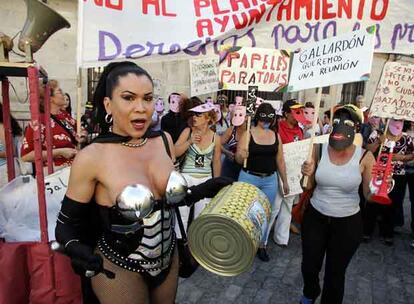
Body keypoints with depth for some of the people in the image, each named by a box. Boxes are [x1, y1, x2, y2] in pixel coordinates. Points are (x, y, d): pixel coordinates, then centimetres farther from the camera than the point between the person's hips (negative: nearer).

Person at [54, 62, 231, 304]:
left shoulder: (164, 140, -7)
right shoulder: (91, 158, -21)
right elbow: (67, 224, -11)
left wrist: (204, 190, -10)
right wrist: (78, 251, -30)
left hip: (168, 258, 5)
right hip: (119, 269, -4)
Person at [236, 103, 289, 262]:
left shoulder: (276, 136, 4)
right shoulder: (247, 134, -7)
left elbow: (280, 160, 10)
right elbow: (238, 159, -8)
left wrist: (285, 181, 11)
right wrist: (241, 156, -31)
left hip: (270, 180, 4)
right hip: (249, 178, -3)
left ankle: (262, 245, 30)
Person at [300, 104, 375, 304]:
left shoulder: (365, 157, -13)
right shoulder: (319, 150, -9)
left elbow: (368, 195, -8)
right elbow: (309, 186, 0)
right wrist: (307, 174, -21)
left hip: (348, 223, -2)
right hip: (315, 217, 2)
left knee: (335, 272, 15)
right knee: (309, 265, 18)